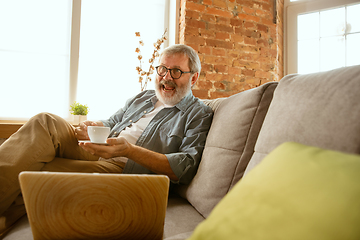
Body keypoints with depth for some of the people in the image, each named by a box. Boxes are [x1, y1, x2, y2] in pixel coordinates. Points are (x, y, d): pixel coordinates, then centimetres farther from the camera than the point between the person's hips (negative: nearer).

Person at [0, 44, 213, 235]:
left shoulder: (199, 114, 0)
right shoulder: (142, 97, 22)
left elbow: (186, 168, -14)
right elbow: (110, 123, 26)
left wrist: (129, 150, -25)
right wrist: (94, 127, -3)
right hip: (97, 156, 7)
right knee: (47, 122, -18)